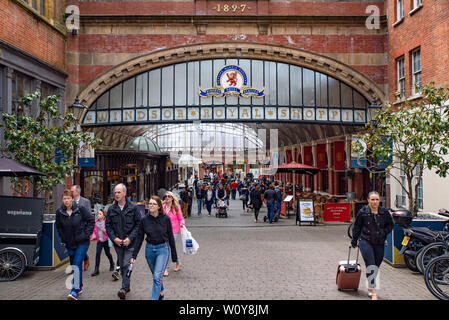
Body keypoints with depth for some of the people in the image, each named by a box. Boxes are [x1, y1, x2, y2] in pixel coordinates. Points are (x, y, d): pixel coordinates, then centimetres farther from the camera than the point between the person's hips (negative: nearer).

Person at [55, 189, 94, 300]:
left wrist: (86, 234, -8)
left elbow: (91, 220, -2)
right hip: (69, 244, 4)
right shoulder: (59, 212, -1)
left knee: (77, 264, -13)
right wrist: (63, 239, 8)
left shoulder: (80, 209, -10)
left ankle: (75, 291, -12)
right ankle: (79, 287, 31)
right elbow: (58, 227, 15)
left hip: (82, 242, -4)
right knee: (73, 265, 13)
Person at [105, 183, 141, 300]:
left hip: (130, 242, -4)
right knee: (122, 265, 13)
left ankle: (124, 289, -10)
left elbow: (138, 224, -4)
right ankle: (127, 285, 28)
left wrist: (130, 238, -13)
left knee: (127, 264, -11)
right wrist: (114, 238, -7)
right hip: (117, 242, 4)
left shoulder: (133, 208, -5)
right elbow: (108, 226, 7)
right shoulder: (111, 209, 4)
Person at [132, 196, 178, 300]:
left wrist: (174, 256, 0)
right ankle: (161, 293, 43)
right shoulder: (145, 219, -2)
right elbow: (139, 238, 3)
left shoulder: (165, 219, -9)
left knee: (157, 276, -14)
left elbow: (171, 237, -3)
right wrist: (134, 255, 1)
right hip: (149, 249, 4)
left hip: (163, 249, -3)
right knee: (156, 275, 18)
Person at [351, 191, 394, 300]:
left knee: (376, 267, 11)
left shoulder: (384, 212, 3)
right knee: (371, 266, -12)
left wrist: (384, 232, -4)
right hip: (365, 242, -3)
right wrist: (354, 240, 8)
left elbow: (390, 225, 15)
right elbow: (357, 227, 6)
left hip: (379, 243, 3)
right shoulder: (362, 212, -3)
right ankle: (373, 292, -8)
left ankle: (370, 288, 30)